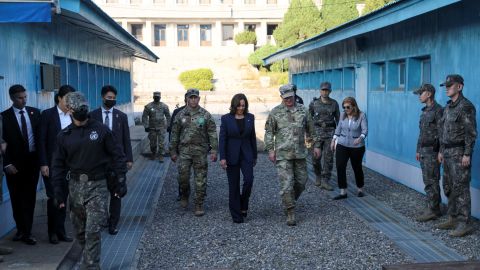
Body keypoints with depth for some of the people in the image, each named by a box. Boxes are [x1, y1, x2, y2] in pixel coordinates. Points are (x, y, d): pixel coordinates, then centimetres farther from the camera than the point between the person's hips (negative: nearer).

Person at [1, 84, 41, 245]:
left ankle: (25, 232, 16)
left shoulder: (34, 112, 5)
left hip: (32, 161, 2)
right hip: (15, 163, -2)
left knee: (29, 197, 6)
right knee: (17, 198, 6)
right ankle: (21, 229, 18)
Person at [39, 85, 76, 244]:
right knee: (53, 197, 2)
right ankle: (52, 232, 16)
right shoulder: (47, 115, -5)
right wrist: (43, 164, -11)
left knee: (64, 197, 9)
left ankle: (60, 231, 19)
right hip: (52, 164, -3)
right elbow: (42, 141, -7)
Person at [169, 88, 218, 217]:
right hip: (184, 150, 1)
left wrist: (214, 150, -8)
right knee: (183, 176, -2)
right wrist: (173, 151, 8)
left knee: (200, 179, 1)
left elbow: (212, 134, 0)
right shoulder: (180, 115, 6)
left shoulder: (205, 115, 2)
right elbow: (175, 134, 10)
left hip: (200, 151, -1)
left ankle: (199, 205, 10)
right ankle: (185, 196, 27)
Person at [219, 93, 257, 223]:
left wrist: (254, 156, 12)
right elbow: (222, 139, -5)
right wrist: (222, 157, -12)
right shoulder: (226, 119, -3)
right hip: (231, 155, -2)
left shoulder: (250, 118, 5)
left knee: (249, 179, -16)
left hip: (246, 154, 2)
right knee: (234, 185, 3)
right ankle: (236, 215, 12)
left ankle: (243, 206, 9)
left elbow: (253, 137, 11)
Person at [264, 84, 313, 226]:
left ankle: (290, 202, 36)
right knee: (286, 184, -7)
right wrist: (270, 149, -5)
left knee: (301, 181, 11)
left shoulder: (302, 110, 6)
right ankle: (290, 213, 1)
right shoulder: (275, 112, -2)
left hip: (300, 153, 4)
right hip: (283, 155, -3)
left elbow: (310, 128, 15)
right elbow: (269, 132, 1)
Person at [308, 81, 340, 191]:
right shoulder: (314, 103, 0)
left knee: (328, 158, -4)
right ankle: (318, 176, 28)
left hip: (330, 132, 0)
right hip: (317, 132, 0)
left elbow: (338, 119, 10)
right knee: (316, 157, 2)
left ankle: (325, 181, 0)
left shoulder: (334, 103, 3)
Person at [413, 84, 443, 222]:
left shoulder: (438, 110, -14)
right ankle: (434, 209, 17)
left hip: (432, 151, -9)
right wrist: (418, 150, 20)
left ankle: (432, 210, -3)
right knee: (429, 181, 11)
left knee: (431, 181, -7)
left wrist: (440, 152, -20)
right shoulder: (425, 111, 15)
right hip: (424, 151, 9)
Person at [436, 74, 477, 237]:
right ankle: (453, 219, 21)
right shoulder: (448, 107, 15)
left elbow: (471, 132, -17)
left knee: (460, 188, -9)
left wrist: (467, 154, -21)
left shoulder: (466, 106, -13)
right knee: (449, 188, 13)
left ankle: (465, 224, -5)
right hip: (448, 153, 9)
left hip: (460, 153, -9)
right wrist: (441, 151, 18)